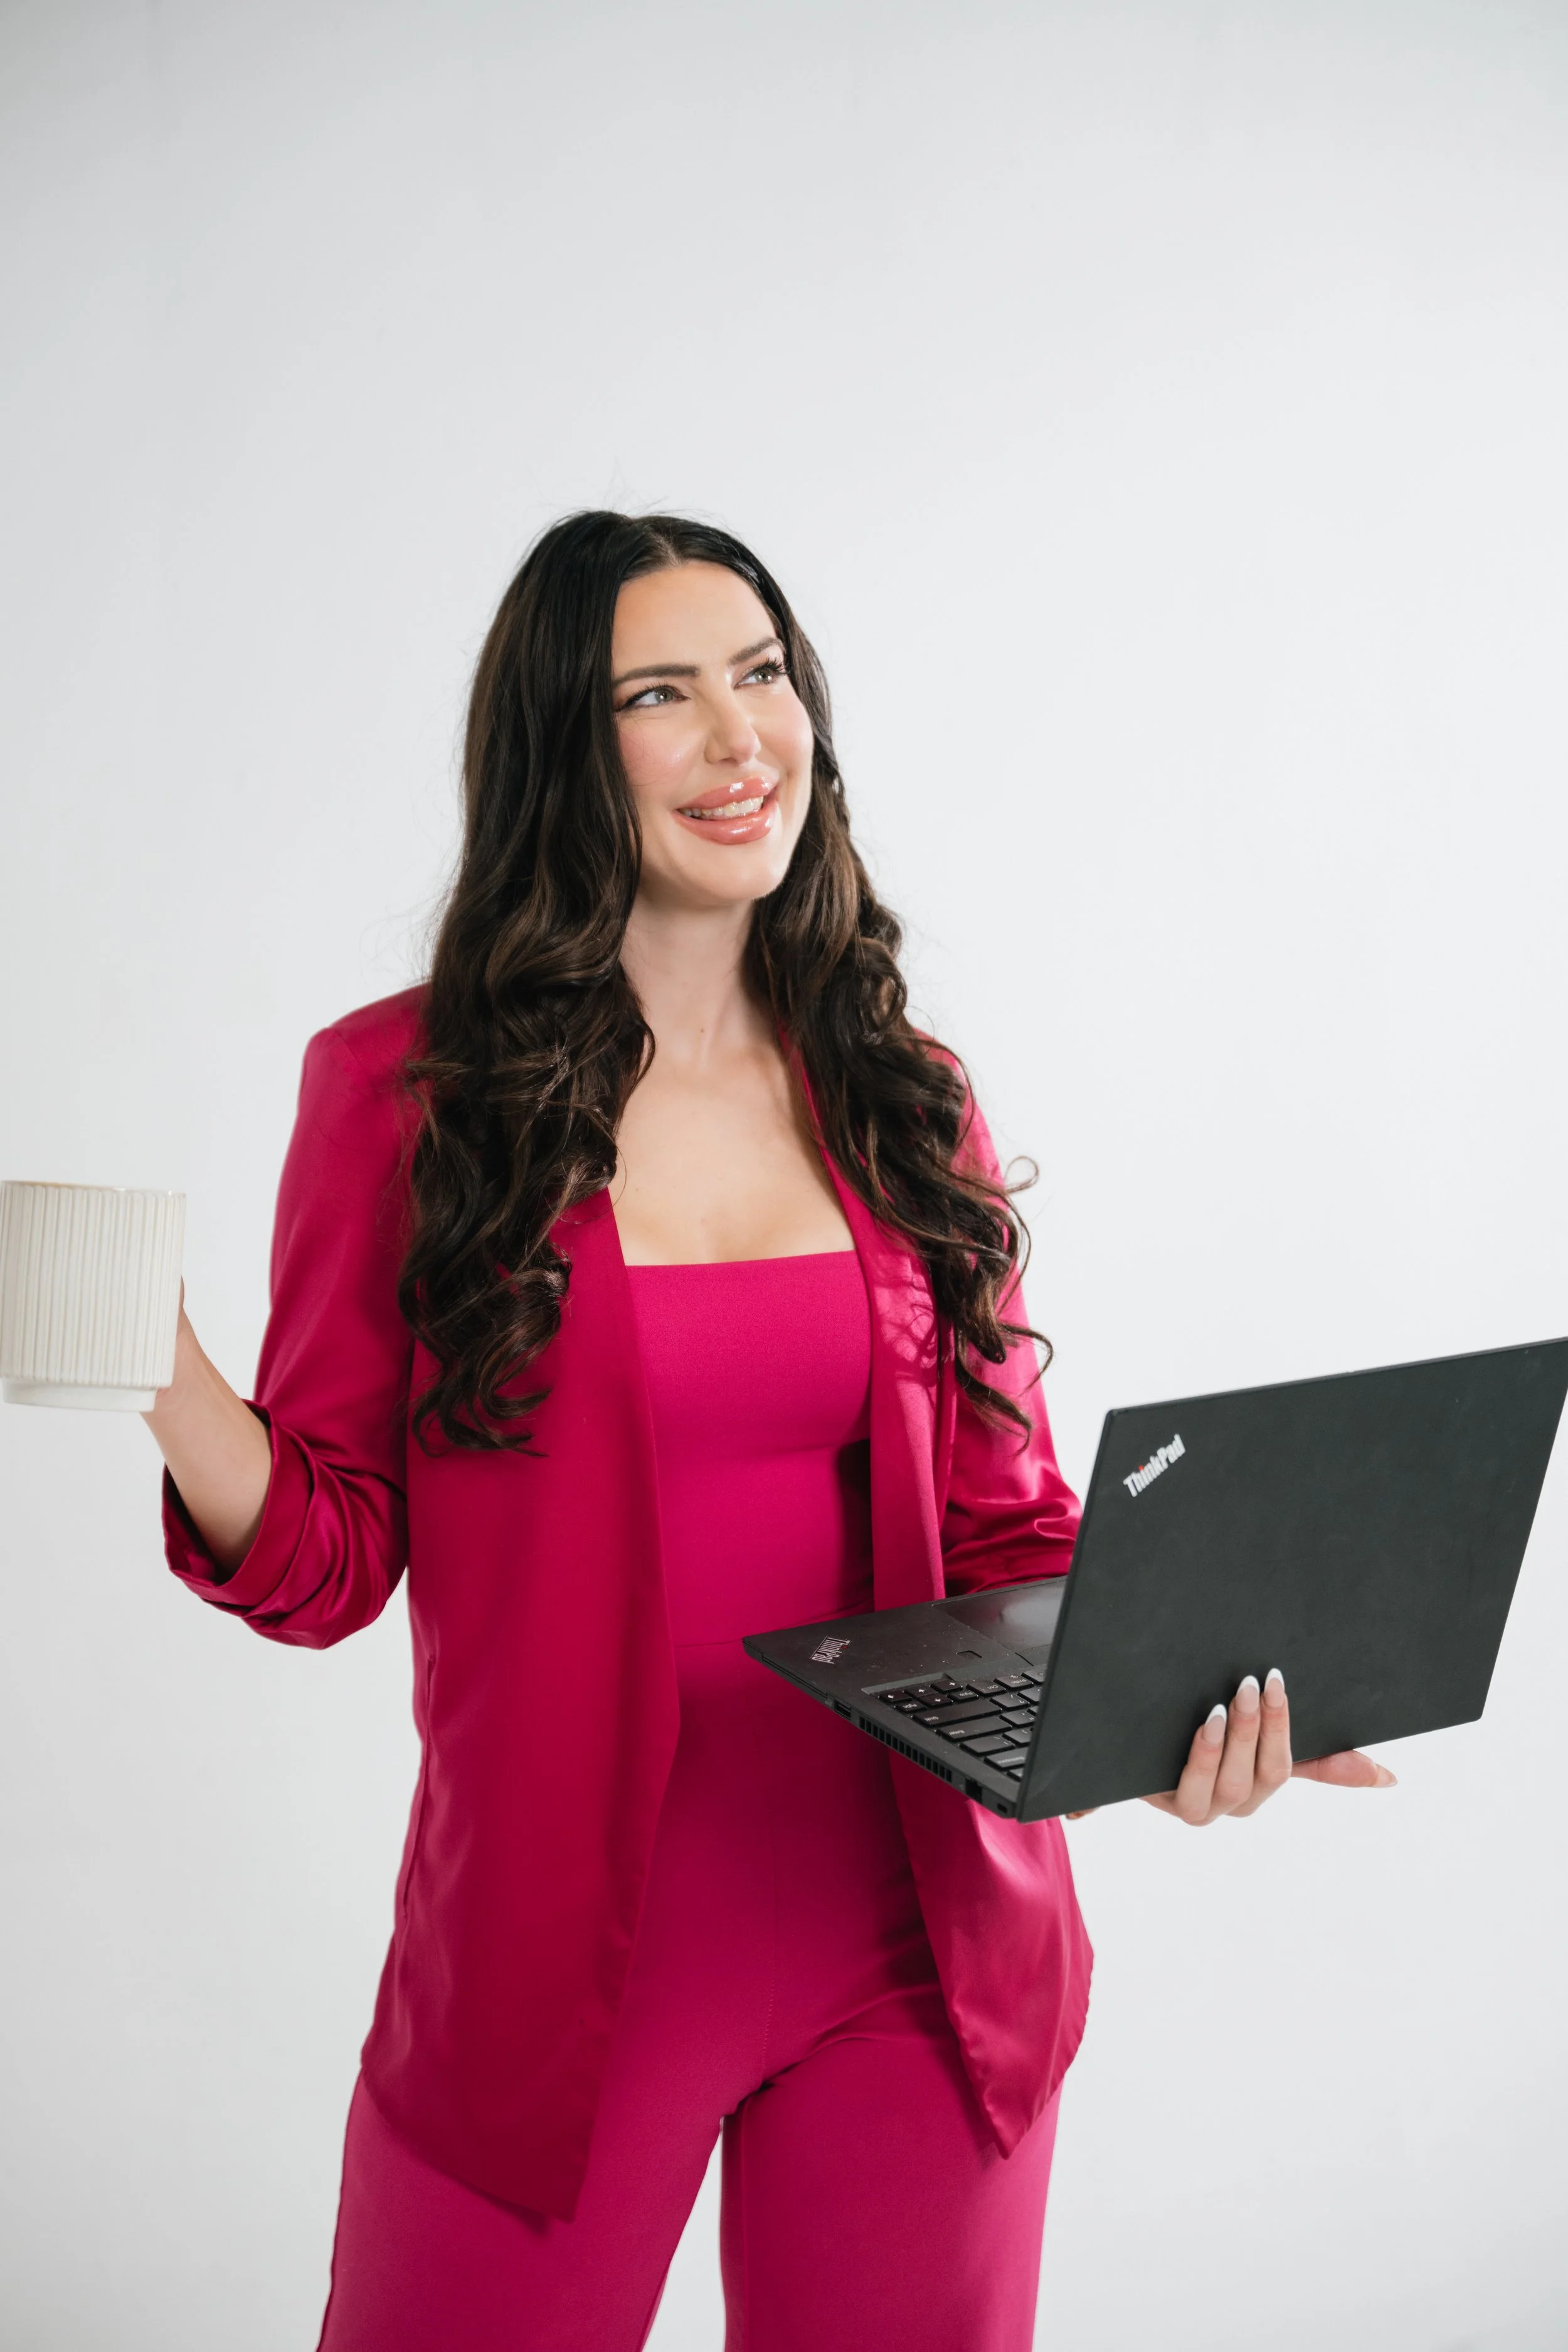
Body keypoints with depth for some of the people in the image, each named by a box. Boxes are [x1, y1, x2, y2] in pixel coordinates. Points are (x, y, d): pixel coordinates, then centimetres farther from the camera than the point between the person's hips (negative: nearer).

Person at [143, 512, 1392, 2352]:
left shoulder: (902, 1099, 4)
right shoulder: (400, 1090, -4)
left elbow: (1007, 1524, 7)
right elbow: (326, 1559, -3)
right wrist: (167, 1388, -24)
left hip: (918, 1954, 3)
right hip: (551, 1967, -2)